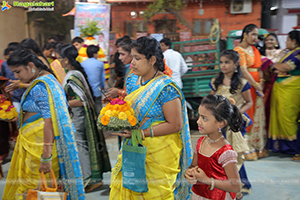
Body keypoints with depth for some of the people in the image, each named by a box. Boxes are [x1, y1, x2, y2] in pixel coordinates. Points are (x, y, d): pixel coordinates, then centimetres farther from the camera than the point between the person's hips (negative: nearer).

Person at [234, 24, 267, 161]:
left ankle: (258, 147, 21)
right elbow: (243, 71, -15)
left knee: (258, 116, 10)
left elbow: (259, 68, 14)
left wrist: (261, 82, -2)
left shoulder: (255, 50, 18)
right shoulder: (238, 50, -7)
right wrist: (256, 85, -14)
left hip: (257, 87, 8)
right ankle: (247, 149, 5)